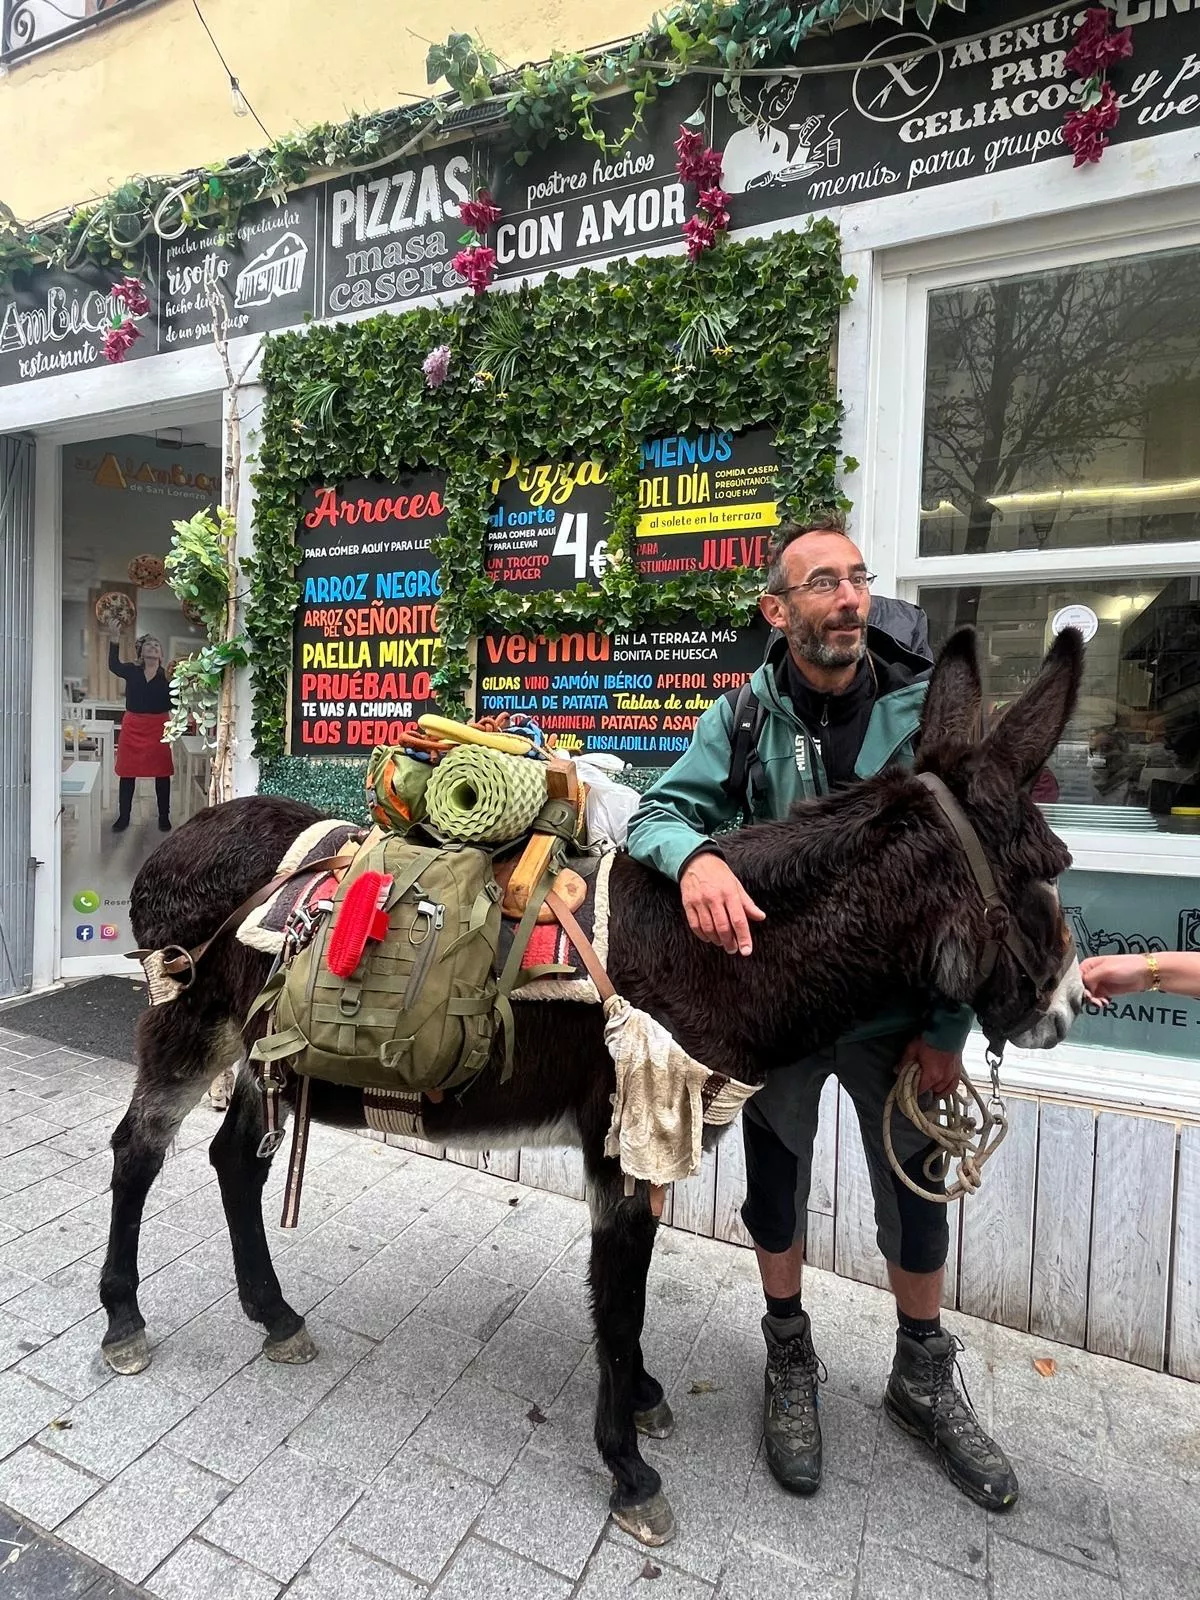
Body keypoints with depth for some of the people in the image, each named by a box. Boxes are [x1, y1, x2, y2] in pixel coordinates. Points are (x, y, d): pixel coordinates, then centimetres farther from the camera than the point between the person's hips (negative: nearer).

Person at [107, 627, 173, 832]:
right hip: (132, 727, 1)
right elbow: (114, 666, -20)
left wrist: (172, 682, -20)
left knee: (162, 773, 4)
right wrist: (114, 641, -32)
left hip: (158, 728, -1)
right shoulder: (132, 670, 2)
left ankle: (164, 817, 16)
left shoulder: (167, 675, 0)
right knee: (127, 773, 7)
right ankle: (123, 816, 20)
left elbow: (172, 704, -5)